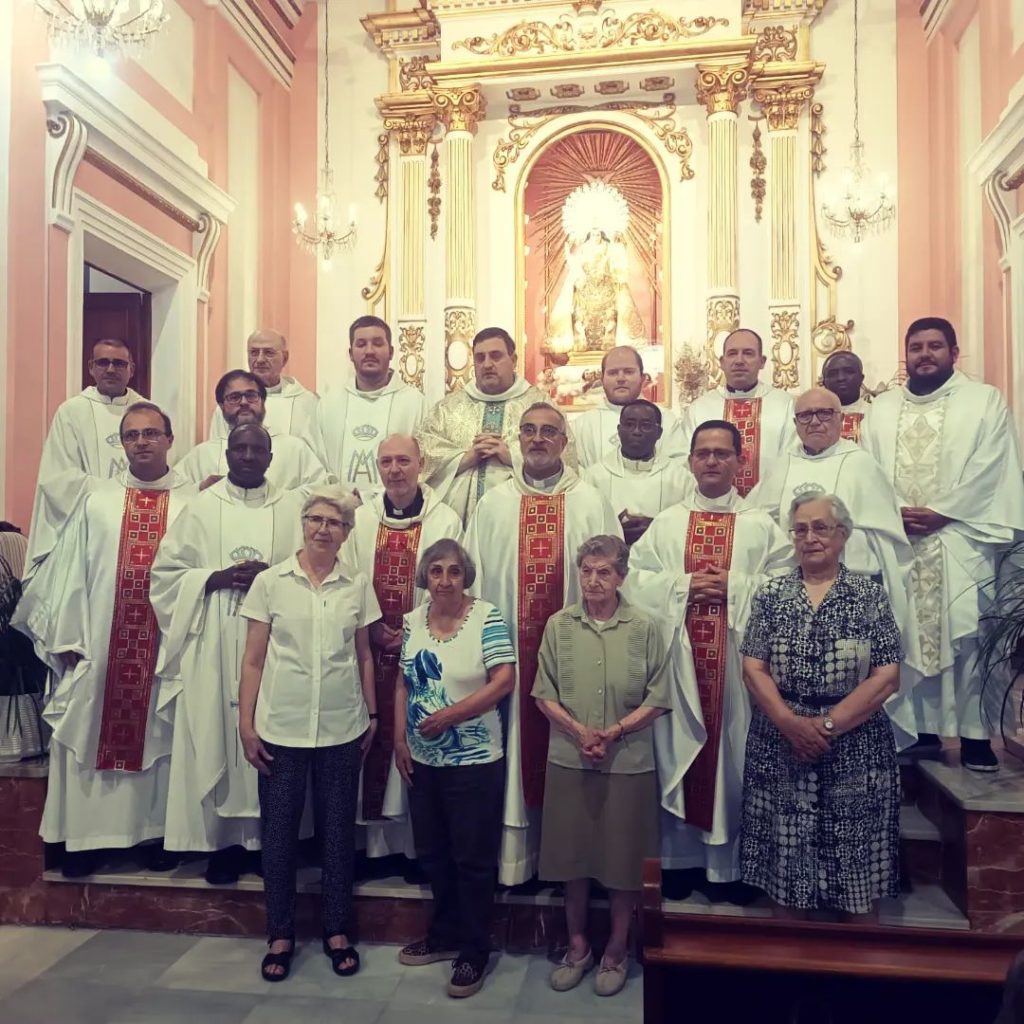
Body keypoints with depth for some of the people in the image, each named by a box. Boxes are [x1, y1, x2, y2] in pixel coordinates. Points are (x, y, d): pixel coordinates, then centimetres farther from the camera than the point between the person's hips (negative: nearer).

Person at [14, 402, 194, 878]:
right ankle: (88, 835, 22)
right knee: (91, 734, 7)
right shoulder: (96, 500, 4)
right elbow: (70, 571, 3)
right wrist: (67, 639, -2)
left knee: (159, 736, 9)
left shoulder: (194, 502, -1)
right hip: (100, 646, 1)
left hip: (168, 646, -1)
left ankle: (156, 830, 24)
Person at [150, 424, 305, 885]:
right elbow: (166, 572, 3)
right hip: (214, 647, 0)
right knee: (216, 737, 2)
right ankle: (223, 838, 15)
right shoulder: (201, 507, 6)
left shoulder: (293, 507, 6)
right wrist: (215, 578, -12)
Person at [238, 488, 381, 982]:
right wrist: (246, 723, -4)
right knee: (279, 830, 9)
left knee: (338, 829, 11)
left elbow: (364, 656, 9)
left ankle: (337, 931, 27)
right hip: (281, 728, -1)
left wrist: (372, 714, 8)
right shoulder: (270, 582, -2)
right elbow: (253, 659, -1)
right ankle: (280, 934, 26)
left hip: (342, 729, 1)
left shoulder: (357, 587, 3)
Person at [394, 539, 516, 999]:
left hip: (474, 761, -5)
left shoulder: (487, 618, -13)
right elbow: (404, 683, 9)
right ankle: (445, 935, 38)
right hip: (423, 759, 6)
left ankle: (475, 952, 22)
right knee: (433, 853, 18)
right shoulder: (413, 620, 3)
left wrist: (449, 715, -22)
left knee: (473, 858, 6)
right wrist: (400, 738, 1)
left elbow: (504, 681, -18)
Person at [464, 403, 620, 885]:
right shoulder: (492, 504, 7)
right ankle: (516, 853, 19)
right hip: (510, 650, 1)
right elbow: (474, 578, 6)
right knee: (516, 747, 6)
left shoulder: (591, 503, 3)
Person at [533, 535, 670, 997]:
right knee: (572, 855, 12)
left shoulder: (646, 628, -5)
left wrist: (614, 733, -16)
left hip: (629, 763, -1)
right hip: (569, 760, 2)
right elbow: (543, 695, 0)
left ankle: (617, 950, 30)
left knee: (624, 860, 10)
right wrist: (579, 731, -14)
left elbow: (658, 700, -5)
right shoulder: (558, 625, -1)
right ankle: (577, 945, 32)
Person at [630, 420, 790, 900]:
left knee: (733, 752, 4)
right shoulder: (666, 523, 10)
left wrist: (734, 586, -13)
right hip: (678, 656, 1)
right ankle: (680, 858, 17)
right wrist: (683, 585, -10)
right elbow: (637, 579, 2)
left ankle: (730, 863, 17)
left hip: (737, 657, -1)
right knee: (679, 751, 5)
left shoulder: (762, 526, 7)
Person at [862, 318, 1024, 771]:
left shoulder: (985, 400, 6)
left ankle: (976, 733, 4)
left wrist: (939, 513, -13)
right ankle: (920, 727, 11)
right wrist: (895, 511, -8)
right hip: (896, 541, 3)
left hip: (960, 540, -3)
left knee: (969, 635, -5)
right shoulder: (882, 407, 17)